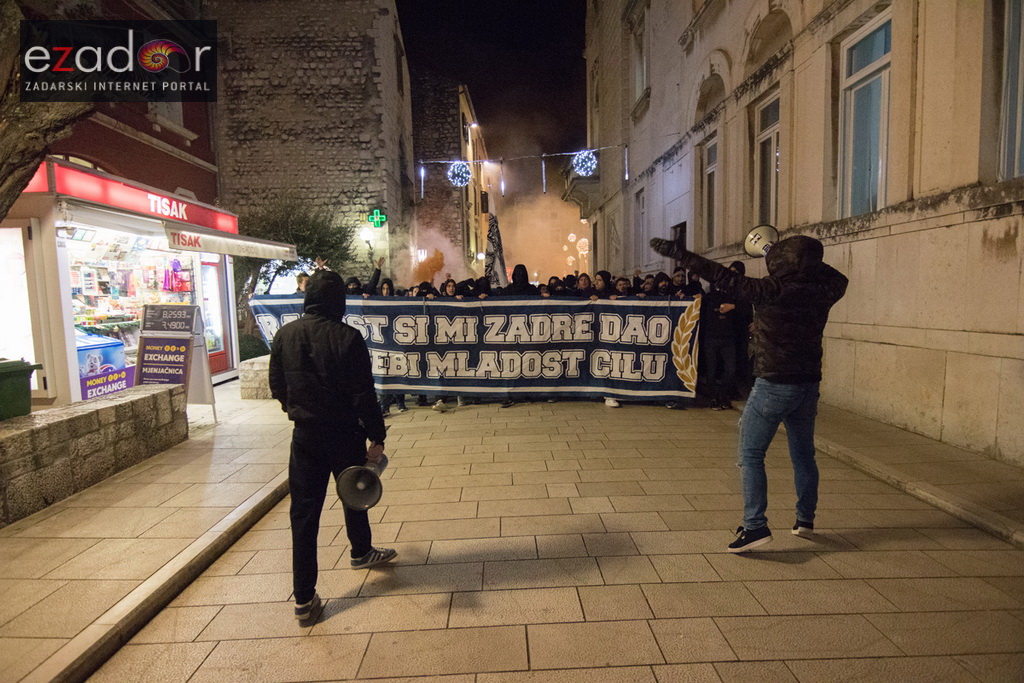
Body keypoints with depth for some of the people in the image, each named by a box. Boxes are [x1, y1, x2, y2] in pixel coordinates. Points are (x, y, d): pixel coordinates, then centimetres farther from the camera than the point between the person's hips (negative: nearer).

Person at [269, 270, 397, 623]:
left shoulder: (284, 335, -3)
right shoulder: (347, 338, -18)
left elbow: (277, 387, 8)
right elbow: (364, 395, -17)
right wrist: (377, 437, -9)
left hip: (305, 435, 3)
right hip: (344, 432, -3)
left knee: (304, 511, 8)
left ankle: (304, 598, 11)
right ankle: (361, 552, 45)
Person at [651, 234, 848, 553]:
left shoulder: (773, 290, -16)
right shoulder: (822, 291, 1)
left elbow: (725, 278, -15)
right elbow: (839, 279, 26)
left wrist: (680, 254, -10)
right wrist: (809, 263, 28)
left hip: (774, 384, -6)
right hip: (809, 384, 7)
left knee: (750, 454, 1)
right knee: (803, 453, 19)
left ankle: (755, 526, -4)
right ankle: (805, 519, 30)